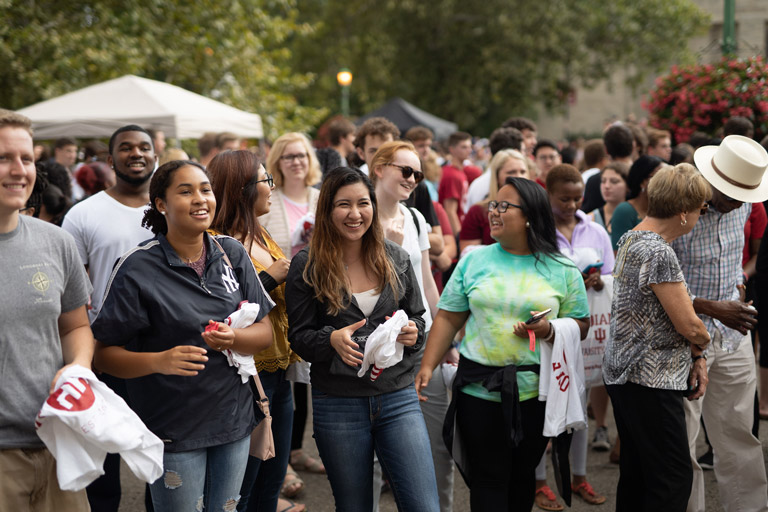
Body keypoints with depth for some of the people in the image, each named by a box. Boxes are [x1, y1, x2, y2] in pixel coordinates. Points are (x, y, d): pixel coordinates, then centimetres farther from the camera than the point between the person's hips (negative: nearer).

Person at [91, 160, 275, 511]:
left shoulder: (232, 254, 3)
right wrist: (160, 360, -28)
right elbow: (104, 354, -10)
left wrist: (233, 339, -17)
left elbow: (265, 333, 4)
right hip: (173, 428, -4)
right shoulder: (137, 268, -11)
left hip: (234, 422, 5)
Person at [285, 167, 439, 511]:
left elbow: (419, 318, 13)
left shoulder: (395, 258, 5)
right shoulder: (307, 265, -2)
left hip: (398, 397, 2)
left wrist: (412, 333, -10)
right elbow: (298, 337, -2)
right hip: (337, 403, -1)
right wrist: (332, 340, -22)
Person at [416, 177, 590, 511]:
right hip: (479, 387, 0)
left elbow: (581, 325, 3)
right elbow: (448, 319, 4)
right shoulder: (474, 260, 4)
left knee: (522, 475, 12)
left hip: (536, 391, 0)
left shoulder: (561, 268, 2)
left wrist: (548, 330, -16)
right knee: (488, 479, 1)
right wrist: (427, 366, -6)